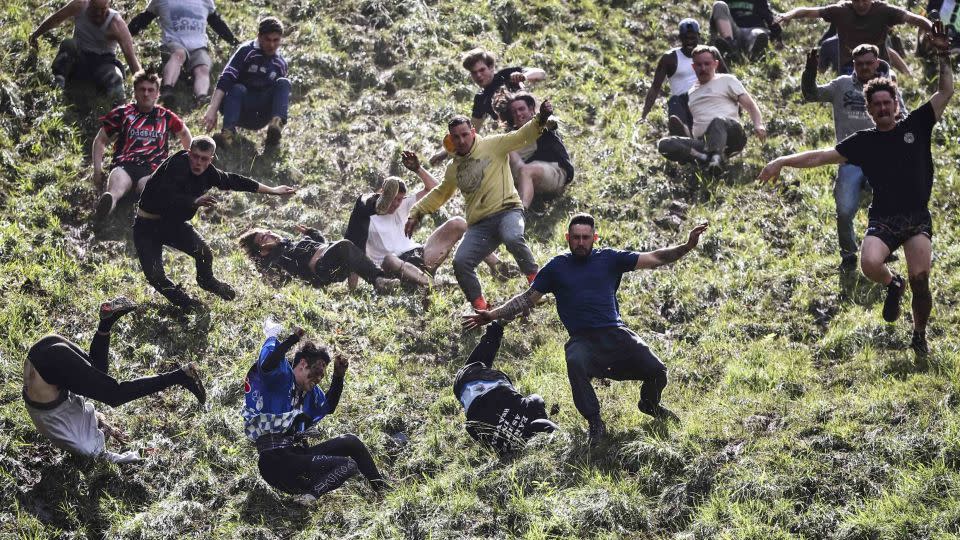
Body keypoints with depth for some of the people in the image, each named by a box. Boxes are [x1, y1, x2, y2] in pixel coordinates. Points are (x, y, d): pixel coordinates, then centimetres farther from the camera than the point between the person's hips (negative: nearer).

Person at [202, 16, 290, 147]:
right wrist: (212, 110, -30)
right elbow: (225, 80, -18)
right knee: (238, 89, -34)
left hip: (260, 117, 3)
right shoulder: (247, 51, -6)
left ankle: (277, 123, -44)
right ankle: (228, 132, -54)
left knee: (283, 83, -18)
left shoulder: (281, 64, 9)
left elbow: (282, 93, 18)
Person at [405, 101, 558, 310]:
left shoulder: (493, 145, 6)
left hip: (507, 210, -5)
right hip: (478, 225, 5)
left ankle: (535, 279, -17)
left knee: (513, 238, -37)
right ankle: (480, 308, -5)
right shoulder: (453, 168, 22)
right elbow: (439, 194, 37)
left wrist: (540, 119, -22)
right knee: (460, 262, -15)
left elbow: (522, 136, -5)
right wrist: (416, 212, 31)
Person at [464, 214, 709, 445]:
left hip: (616, 332, 2)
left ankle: (650, 404, 23)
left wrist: (687, 246, -2)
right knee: (575, 363, -37)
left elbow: (654, 259, 10)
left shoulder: (608, 258, 13)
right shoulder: (557, 267, 13)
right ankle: (595, 423, -19)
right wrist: (492, 315, 8)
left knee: (656, 371, -15)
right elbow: (527, 298, 17)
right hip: (583, 339, -1)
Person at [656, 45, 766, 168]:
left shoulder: (726, 80, 17)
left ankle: (716, 157, -60)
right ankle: (706, 156, -39)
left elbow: (750, 105, 9)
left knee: (718, 121, -40)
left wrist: (758, 125, -10)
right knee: (663, 144, -23)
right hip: (702, 142, 4)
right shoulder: (690, 93, 30)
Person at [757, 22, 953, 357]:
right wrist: (783, 162, -3)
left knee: (920, 279, -16)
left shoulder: (916, 125, 7)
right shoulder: (863, 142, 7)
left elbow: (946, 91, 5)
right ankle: (892, 286, 11)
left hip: (918, 218, 0)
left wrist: (944, 56, -5)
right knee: (870, 264, -27)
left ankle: (920, 335, 9)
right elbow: (822, 156, 5)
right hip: (883, 218, 0)